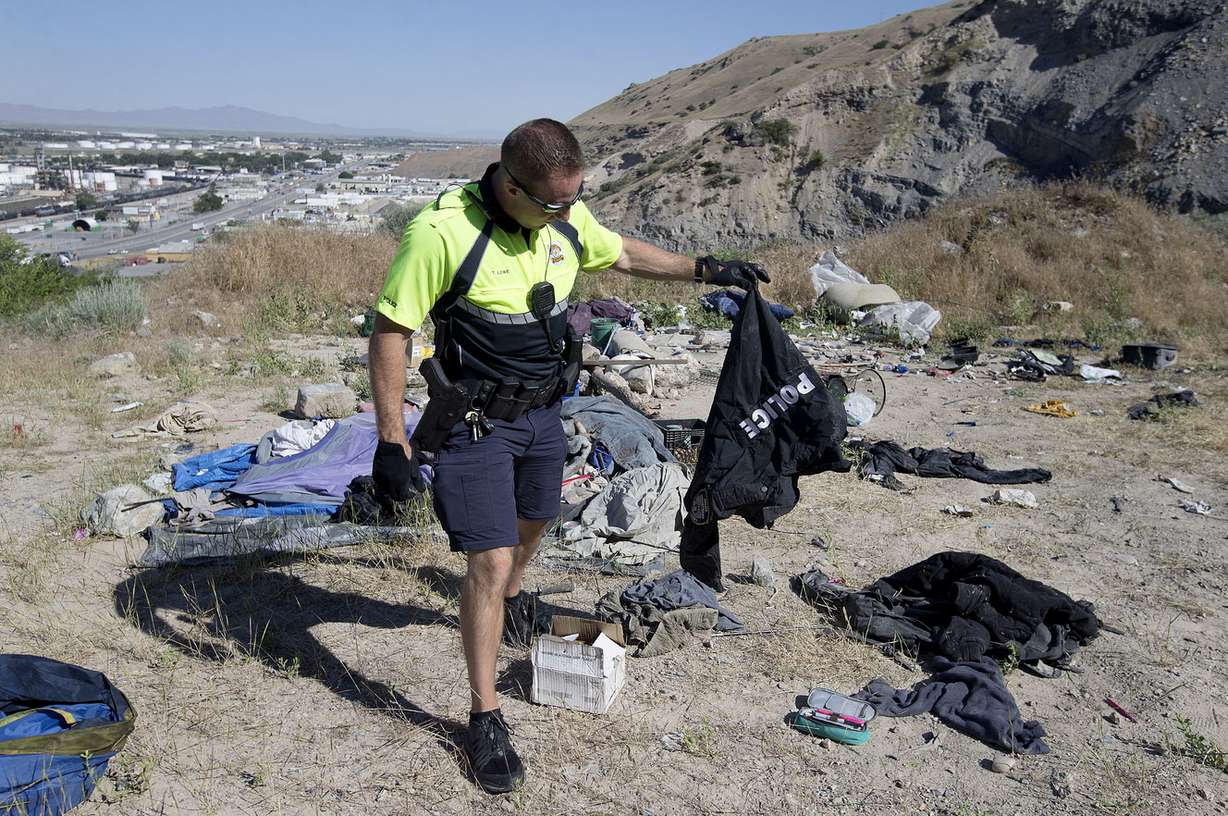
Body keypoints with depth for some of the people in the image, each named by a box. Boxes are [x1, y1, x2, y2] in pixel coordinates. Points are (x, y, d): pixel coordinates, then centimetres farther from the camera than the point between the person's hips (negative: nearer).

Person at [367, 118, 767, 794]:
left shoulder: (566, 218, -6)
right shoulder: (442, 231, -25)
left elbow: (624, 254, 15)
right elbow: (389, 332, -20)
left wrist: (706, 271, 12)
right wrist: (391, 440, -20)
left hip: (541, 412, 6)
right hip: (474, 424, -6)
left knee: (532, 521, 27)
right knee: (490, 562, -8)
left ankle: (512, 595, 61)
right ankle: (484, 719, 8)